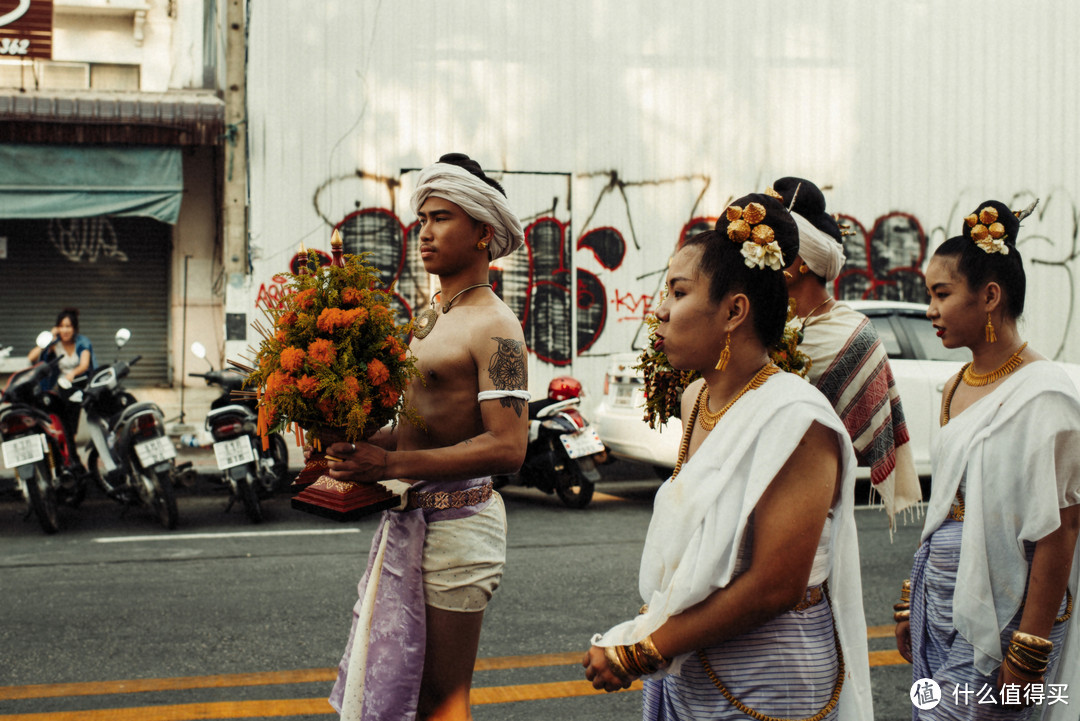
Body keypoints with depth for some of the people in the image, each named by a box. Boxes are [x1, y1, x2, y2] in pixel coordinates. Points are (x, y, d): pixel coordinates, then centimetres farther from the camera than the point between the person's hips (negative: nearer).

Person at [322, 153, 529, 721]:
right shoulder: (425, 317, 15)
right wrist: (360, 445, 1)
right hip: (407, 517, 9)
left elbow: (507, 448, -23)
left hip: (456, 520, -9)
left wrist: (390, 465, -25)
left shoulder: (494, 327, -13)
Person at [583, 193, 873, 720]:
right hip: (684, 675, 7)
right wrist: (643, 634, 0)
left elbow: (774, 587, -23)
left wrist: (641, 652, -17)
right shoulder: (696, 399, 6)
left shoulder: (795, 420, -19)